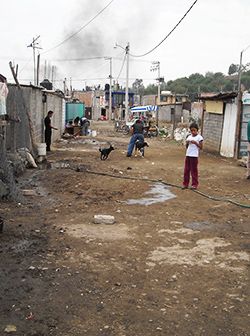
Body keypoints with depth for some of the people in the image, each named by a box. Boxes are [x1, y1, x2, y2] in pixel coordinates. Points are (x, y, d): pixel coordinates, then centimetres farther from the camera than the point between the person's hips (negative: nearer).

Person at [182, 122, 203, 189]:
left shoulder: (199, 137, -4)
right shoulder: (189, 137, 11)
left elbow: (201, 147, -8)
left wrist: (195, 142, -18)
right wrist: (187, 143, -4)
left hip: (194, 156, -5)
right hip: (188, 155, 6)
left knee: (194, 170, 1)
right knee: (186, 170, 7)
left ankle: (195, 184, 11)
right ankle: (185, 184, 14)